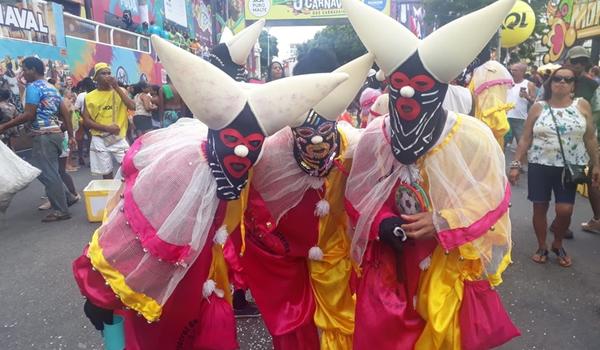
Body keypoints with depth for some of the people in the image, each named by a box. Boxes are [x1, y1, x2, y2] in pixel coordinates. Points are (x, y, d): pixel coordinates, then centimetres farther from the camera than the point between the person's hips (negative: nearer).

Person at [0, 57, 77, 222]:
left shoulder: (33, 87, -8)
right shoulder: (52, 88, 18)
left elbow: (29, 115, -15)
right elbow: (65, 112, 14)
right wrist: (71, 135, 14)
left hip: (44, 135, -9)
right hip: (55, 133, 9)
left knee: (47, 173, -4)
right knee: (48, 171, 18)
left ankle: (61, 210, 0)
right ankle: (67, 197, 19)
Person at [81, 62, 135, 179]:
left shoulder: (120, 91, 5)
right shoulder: (90, 96, 4)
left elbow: (132, 107, -11)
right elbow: (86, 120, 0)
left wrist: (117, 87, -12)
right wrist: (106, 128, -14)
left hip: (119, 138, 0)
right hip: (100, 140, 0)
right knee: (106, 173, 8)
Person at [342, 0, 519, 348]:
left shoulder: (472, 137, -18)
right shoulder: (374, 137, -12)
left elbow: (492, 199, -9)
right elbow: (359, 197, -1)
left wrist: (441, 225, -21)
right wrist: (382, 224, -19)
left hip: (453, 260, -1)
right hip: (391, 258, 2)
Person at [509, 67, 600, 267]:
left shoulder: (582, 106, 2)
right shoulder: (538, 108, 1)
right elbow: (525, 139, 1)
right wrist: (516, 164, -4)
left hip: (569, 167, 0)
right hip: (540, 166, 0)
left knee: (565, 210, -3)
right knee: (540, 207, 3)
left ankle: (558, 245, 23)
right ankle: (542, 247, 22)